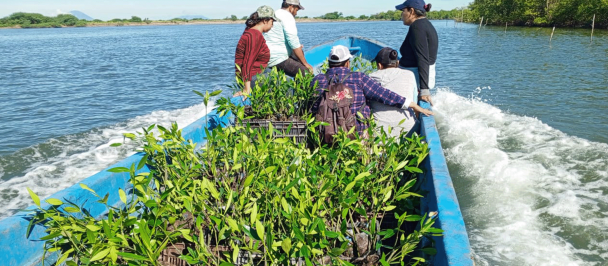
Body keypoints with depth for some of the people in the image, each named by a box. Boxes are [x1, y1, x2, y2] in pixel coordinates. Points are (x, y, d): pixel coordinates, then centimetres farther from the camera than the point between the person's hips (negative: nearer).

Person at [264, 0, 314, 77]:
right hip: (278, 60, -11)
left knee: (300, 51, 28)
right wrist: (305, 63, -13)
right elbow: (293, 41, -19)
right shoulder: (287, 16, -11)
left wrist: (297, 47, 29)